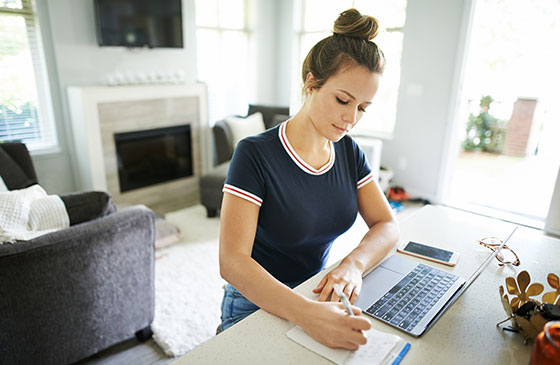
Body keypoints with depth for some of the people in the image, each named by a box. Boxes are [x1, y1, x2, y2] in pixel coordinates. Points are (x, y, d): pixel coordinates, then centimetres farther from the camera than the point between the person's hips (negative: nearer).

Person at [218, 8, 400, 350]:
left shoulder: (349, 152, 1)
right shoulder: (255, 154, -19)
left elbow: (387, 225, 0)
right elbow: (232, 261, -24)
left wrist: (354, 264, -20)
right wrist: (307, 313, -38)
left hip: (320, 294, 5)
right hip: (258, 304, -4)